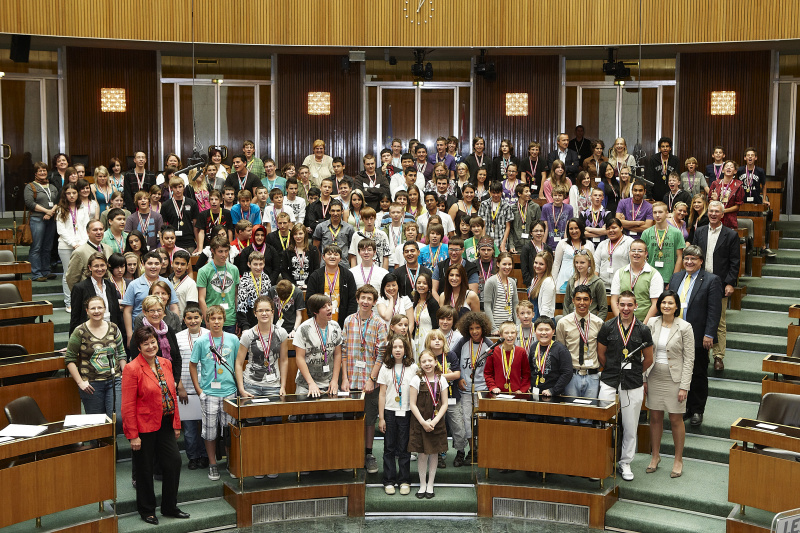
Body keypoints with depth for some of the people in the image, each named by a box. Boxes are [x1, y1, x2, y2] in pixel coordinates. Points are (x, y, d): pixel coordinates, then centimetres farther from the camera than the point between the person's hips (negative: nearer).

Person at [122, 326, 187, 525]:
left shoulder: (165, 364, 6)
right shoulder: (132, 369, -13)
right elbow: (128, 406, -14)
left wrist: (176, 424, 11)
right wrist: (133, 435, -16)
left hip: (165, 425, 6)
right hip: (144, 426, -6)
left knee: (174, 461, 6)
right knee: (145, 470, 7)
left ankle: (170, 507, 22)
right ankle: (147, 511, 24)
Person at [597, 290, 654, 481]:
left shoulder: (643, 330, -1)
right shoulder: (608, 327, -1)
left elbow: (648, 359, 10)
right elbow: (601, 354, 10)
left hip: (633, 386, 0)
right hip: (609, 383, 0)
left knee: (630, 427, 7)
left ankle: (625, 463, 22)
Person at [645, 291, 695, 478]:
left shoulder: (684, 327, -8)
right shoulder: (652, 323, 2)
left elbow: (689, 359, -7)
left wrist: (684, 386, -11)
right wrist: (644, 378, 4)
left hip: (674, 378, -3)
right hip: (654, 377, 3)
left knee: (676, 420, 4)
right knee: (655, 417, 10)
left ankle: (678, 460, 18)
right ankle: (655, 456, 25)